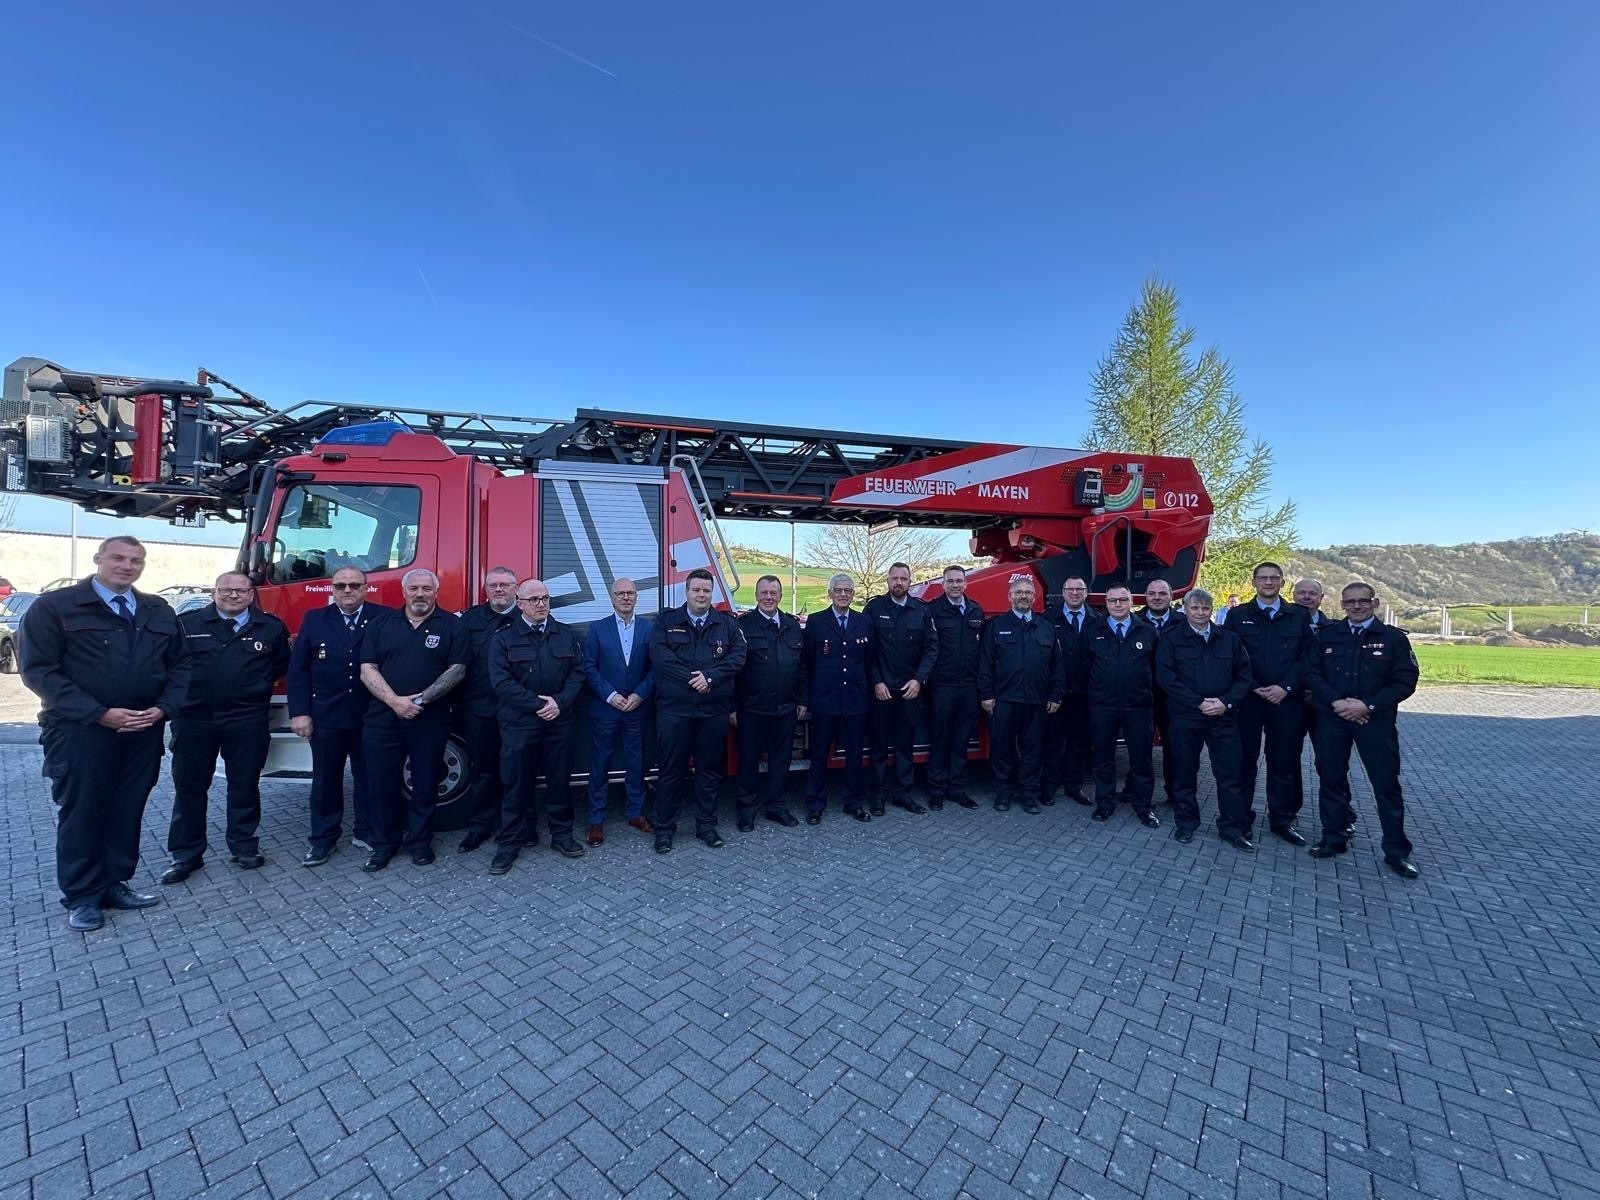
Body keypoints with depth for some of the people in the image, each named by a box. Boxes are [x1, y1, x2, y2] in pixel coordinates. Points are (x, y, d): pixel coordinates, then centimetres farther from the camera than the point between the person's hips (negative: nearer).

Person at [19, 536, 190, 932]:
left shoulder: (160, 612, 9)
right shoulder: (53, 607, -4)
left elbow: (180, 665, 11)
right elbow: (39, 670, -9)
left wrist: (163, 708, -5)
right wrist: (98, 713, -18)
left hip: (143, 731, 4)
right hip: (79, 730, -3)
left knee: (127, 811, 10)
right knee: (80, 813, 6)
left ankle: (115, 883, 23)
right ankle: (82, 896, 18)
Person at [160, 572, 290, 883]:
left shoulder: (270, 627, 3)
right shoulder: (187, 623, 1)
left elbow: (281, 664, 14)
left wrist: (255, 685, 6)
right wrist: (185, 688, 0)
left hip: (247, 720, 0)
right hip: (193, 718, 1)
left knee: (244, 784, 8)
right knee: (189, 786, 10)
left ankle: (244, 845, 22)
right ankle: (185, 854, 22)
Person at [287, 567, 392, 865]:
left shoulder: (385, 618, -3)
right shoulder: (314, 619, 4)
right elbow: (298, 669, 3)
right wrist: (299, 712, -3)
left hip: (370, 715, -2)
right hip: (325, 715, 2)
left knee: (368, 777, 11)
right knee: (326, 779, 12)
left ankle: (366, 832, 26)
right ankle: (323, 839, 26)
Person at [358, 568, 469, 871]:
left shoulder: (451, 625, 0)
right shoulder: (382, 624, 7)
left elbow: (457, 670, -6)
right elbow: (367, 670, 1)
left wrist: (421, 699, -15)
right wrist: (395, 701, -13)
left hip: (431, 720, -2)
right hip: (383, 718, 2)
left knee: (425, 784, 8)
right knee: (383, 783, 9)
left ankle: (419, 841, 24)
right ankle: (384, 843, 25)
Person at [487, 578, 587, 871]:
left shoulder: (567, 634, 7)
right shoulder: (503, 638, -2)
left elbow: (577, 672, 3)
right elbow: (501, 681, -10)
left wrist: (559, 702, -12)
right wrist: (538, 704, -15)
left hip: (559, 722, 2)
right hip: (519, 724, -2)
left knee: (560, 779, 10)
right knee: (517, 783, 6)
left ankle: (561, 833, 25)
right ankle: (510, 841, 20)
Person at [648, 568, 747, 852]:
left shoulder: (727, 624, 7)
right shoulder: (666, 621, 3)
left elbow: (737, 656, -4)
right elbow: (659, 656, -11)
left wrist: (710, 677, -17)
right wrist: (692, 679, -16)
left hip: (714, 709, 2)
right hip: (674, 708, -2)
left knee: (710, 769, 11)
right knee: (671, 770, 5)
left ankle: (706, 825, 25)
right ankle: (664, 828, 20)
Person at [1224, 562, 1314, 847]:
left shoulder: (1298, 616, 8)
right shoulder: (1237, 615, 4)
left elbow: (1306, 657, 2)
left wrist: (1286, 687, -10)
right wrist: (1254, 687, -10)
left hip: (1287, 700, 1)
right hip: (1247, 699, -1)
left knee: (1284, 762, 9)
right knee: (1244, 760, 5)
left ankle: (1282, 820, 22)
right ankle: (1242, 819, 15)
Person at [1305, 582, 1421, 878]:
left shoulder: (1394, 638, 0)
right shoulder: (1327, 636, 5)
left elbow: (1405, 682, -4)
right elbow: (1313, 674, 1)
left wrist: (1368, 705, -15)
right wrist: (1337, 702, -13)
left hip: (1376, 720, -2)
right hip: (1332, 718, 2)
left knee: (1387, 784, 2)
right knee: (1332, 779, 9)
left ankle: (1397, 851, 16)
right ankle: (1334, 838, 22)